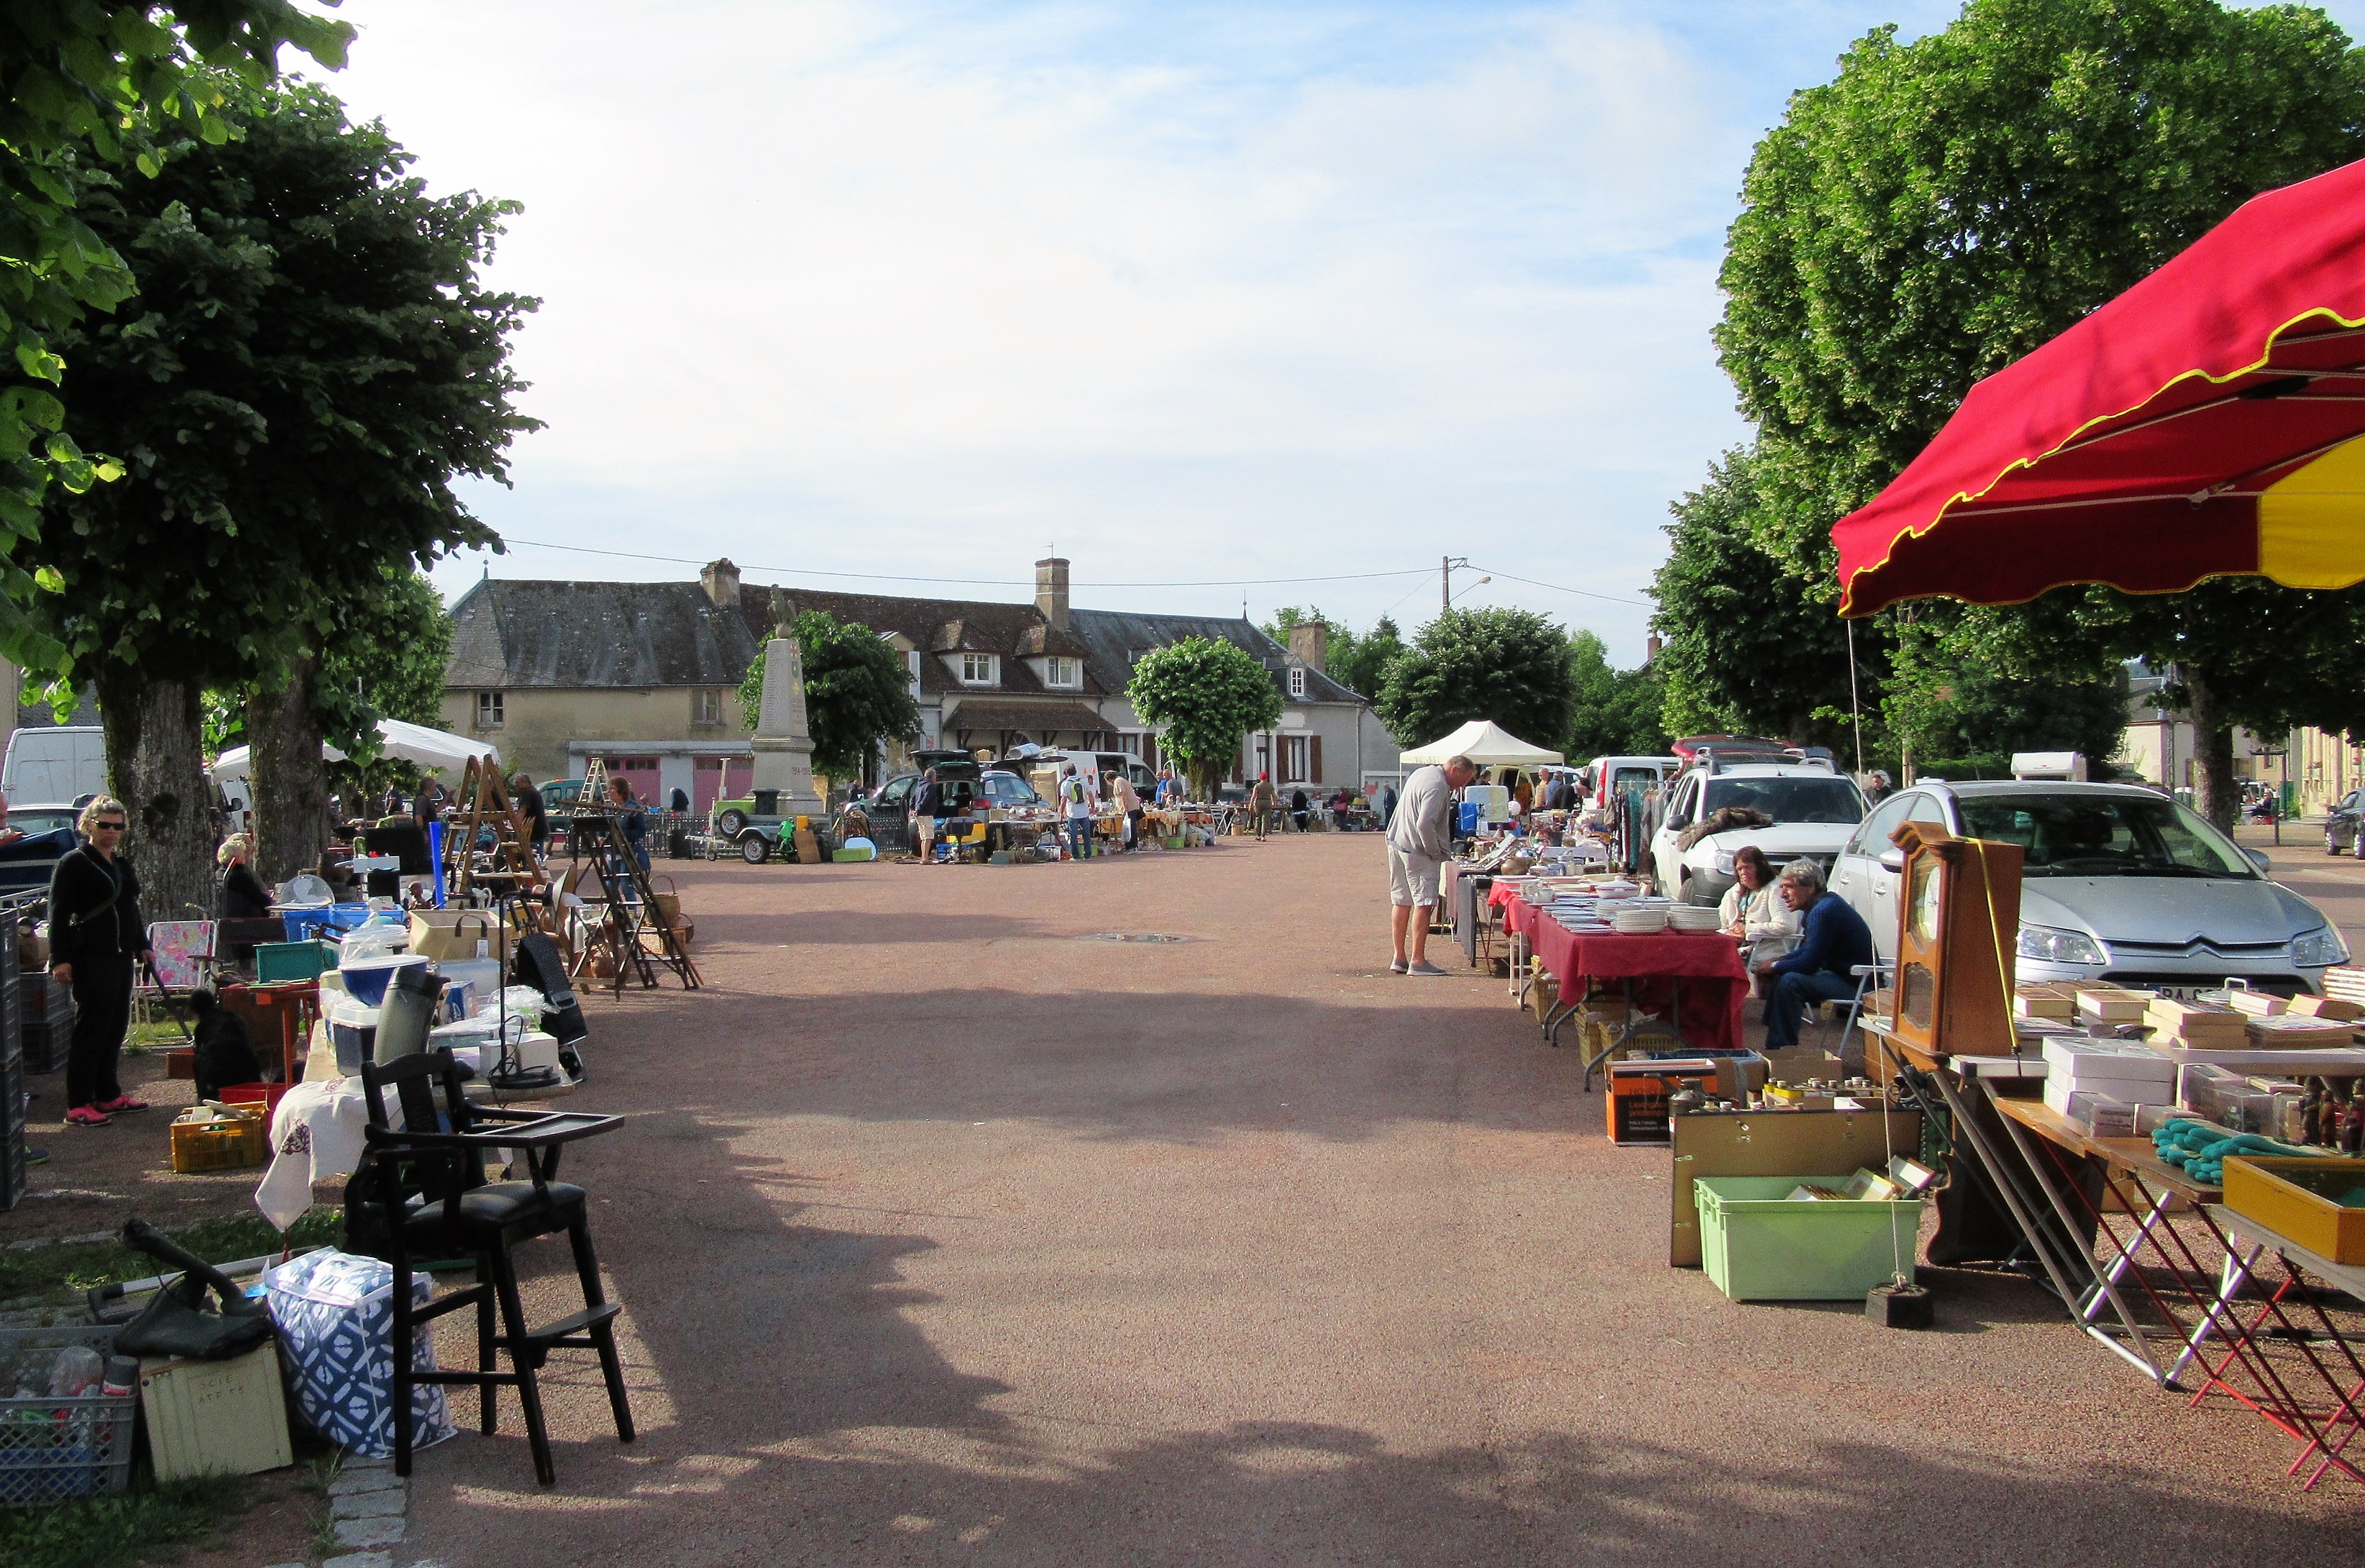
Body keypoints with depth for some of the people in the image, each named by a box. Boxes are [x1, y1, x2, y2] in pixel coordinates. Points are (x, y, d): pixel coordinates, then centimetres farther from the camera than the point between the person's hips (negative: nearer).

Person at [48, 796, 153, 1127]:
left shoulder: (122, 864, 18)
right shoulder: (74, 862, -6)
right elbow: (58, 913, -11)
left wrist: (142, 945, 26)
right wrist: (60, 958, -17)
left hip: (121, 956, 8)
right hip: (91, 959, -8)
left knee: (116, 1026, 11)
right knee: (92, 1028, -8)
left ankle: (108, 1096, 20)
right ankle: (78, 1106, -5)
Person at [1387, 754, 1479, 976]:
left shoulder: (1421, 773, 14)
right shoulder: (1438, 787, -18)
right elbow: (1425, 825, -27)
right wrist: (1436, 852, -13)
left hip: (1396, 843, 10)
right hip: (1417, 851, -10)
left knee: (1401, 901, 13)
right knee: (1423, 903, -7)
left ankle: (1399, 958, 19)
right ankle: (1417, 961, -8)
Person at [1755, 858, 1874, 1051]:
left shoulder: (1823, 912, -22)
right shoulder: (1822, 904, 12)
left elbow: (1808, 962, -22)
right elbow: (1805, 951, 22)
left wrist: (1774, 967, -8)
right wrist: (1776, 962, 7)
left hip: (1856, 983, -11)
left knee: (1789, 982, -25)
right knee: (1779, 976, 14)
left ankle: (1785, 1048, -18)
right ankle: (1774, 1045, 14)